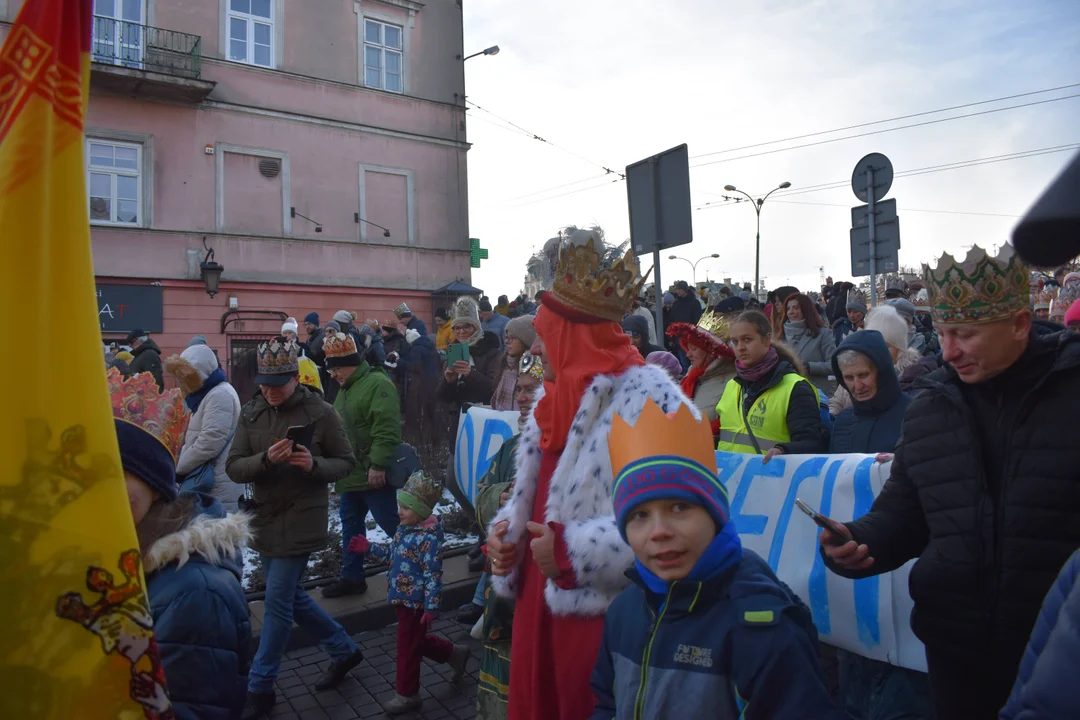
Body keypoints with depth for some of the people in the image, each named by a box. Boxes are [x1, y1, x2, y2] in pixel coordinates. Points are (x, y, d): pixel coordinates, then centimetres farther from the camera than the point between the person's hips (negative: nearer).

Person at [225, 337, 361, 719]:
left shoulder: (321, 413, -11)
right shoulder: (250, 414, 0)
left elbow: (345, 462, -5)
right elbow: (234, 468, -4)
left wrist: (314, 465, -24)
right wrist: (265, 459, -23)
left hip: (301, 520, -6)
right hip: (264, 518, 6)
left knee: (277, 602, 0)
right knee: (292, 597, 16)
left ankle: (259, 688, 18)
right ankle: (344, 650, 35)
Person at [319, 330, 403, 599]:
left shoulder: (377, 384, -16)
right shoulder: (346, 389, 16)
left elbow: (387, 429, -25)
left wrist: (378, 465, -26)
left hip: (372, 476, -10)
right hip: (350, 474, 10)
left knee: (394, 526, -1)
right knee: (351, 526, 16)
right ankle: (352, 577, 28)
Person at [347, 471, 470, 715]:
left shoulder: (428, 538, -25)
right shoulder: (405, 529, 2)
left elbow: (433, 576, -25)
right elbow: (393, 555, 18)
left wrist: (431, 608, -24)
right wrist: (368, 548, 10)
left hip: (415, 602, -9)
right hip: (402, 598, 9)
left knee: (408, 648, 7)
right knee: (417, 641, 23)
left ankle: (407, 694, 27)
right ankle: (455, 654, 42)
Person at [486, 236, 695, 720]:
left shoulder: (650, 400, -19)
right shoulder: (559, 397, 10)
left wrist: (571, 551, -24)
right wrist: (505, 529, 0)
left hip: (605, 615, -8)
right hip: (538, 601, 8)